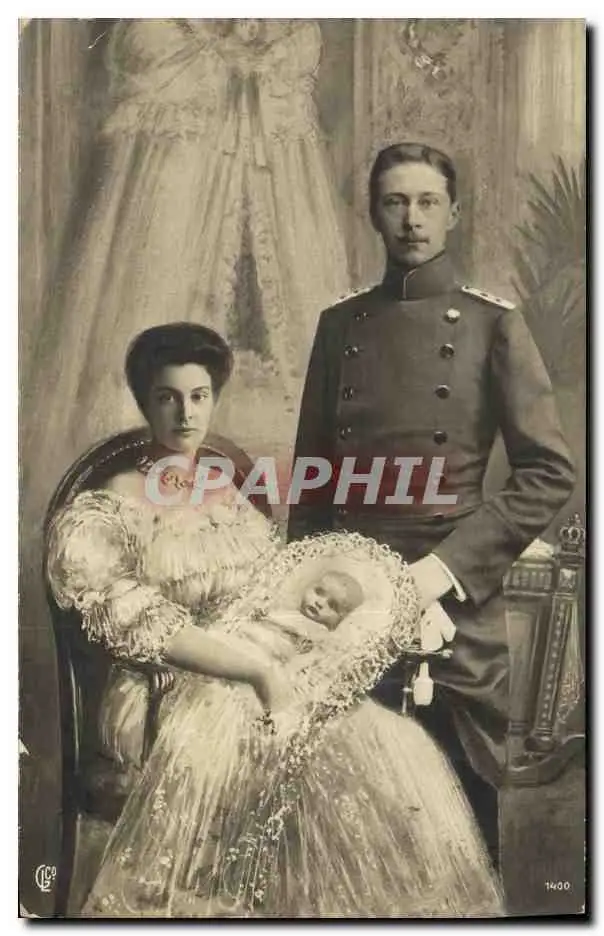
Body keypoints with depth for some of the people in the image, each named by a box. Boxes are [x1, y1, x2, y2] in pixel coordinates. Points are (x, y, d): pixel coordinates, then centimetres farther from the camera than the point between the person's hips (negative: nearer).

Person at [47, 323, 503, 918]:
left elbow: (278, 584, 13)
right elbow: (137, 626, -13)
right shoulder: (110, 509, -2)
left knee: (404, 751, -15)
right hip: (184, 695, -5)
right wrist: (261, 670, -20)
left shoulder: (230, 488, 15)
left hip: (277, 665, 5)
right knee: (339, 763, -26)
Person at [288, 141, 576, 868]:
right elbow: (312, 473, 12)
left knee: (463, 801, 10)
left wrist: (447, 567, -13)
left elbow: (549, 474, -6)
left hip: (454, 606, -2)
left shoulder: (491, 323, -1)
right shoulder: (341, 325, 9)